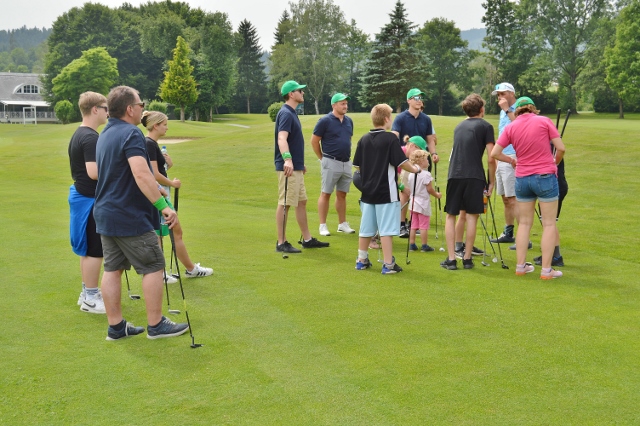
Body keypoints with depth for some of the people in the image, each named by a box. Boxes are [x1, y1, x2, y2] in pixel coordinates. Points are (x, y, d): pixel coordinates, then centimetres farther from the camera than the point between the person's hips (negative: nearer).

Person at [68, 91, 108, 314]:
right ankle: (91, 298, 4)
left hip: (81, 195, 11)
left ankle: (88, 292, 26)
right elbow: (94, 172, -27)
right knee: (95, 250, -3)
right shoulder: (90, 137, -20)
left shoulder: (79, 135, 13)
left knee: (88, 249, 17)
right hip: (90, 198, -11)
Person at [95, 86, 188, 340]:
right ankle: (156, 325, 8)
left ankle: (116, 326, 16)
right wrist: (163, 205, -30)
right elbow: (142, 174, -30)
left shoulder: (105, 135, 13)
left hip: (105, 214, 9)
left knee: (112, 269, 10)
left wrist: (155, 189, 26)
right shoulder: (131, 134, -17)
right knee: (153, 267, 2)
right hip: (130, 217, -9)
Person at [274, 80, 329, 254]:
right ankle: (281, 243, 1)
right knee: (285, 203, -5)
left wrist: (301, 164, 29)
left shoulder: (292, 113, 16)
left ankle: (307, 239, 23)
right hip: (288, 167, -10)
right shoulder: (286, 114, -16)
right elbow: (281, 138, -31)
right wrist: (287, 159, -46)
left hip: (296, 167, 10)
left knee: (301, 202, 14)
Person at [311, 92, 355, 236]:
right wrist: (322, 158, -1)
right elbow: (314, 141, -6)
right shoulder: (325, 121, -10)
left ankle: (343, 224, 20)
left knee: (342, 194, 12)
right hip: (331, 162, -6)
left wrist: (348, 156, 16)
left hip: (346, 163, 6)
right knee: (326, 194, 0)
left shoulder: (349, 121, 8)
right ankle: (323, 226, 5)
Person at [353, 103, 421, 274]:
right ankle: (388, 265, 1)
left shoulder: (364, 140, 4)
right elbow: (402, 163, -13)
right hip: (386, 192, -5)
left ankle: (362, 260, 23)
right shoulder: (391, 138, -11)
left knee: (366, 228, 14)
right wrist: (415, 169, 5)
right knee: (386, 229, -2)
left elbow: (358, 166, 8)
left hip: (367, 191, 6)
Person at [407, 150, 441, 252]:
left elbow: (409, 188, 10)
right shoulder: (426, 174, -16)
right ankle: (424, 245, 5)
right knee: (423, 226, 0)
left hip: (413, 202, 7)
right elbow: (429, 189, -14)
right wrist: (437, 195, 2)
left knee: (413, 225, 11)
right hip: (423, 203, -7)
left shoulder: (411, 174, 4)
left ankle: (412, 244, 13)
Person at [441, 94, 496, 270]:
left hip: (454, 175, 4)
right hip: (474, 176, -4)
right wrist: (491, 182, 6)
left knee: (451, 216, 10)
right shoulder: (485, 126, 5)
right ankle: (467, 258, 6)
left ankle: (451, 259, 4)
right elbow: (491, 158, -2)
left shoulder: (459, 126, 21)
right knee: (472, 216, 4)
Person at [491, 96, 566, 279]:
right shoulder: (544, 121, -4)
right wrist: (554, 163, 13)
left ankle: (520, 266, 17)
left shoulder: (511, 127, 2)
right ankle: (546, 270, 2)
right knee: (549, 224, 3)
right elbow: (560, 148, -6)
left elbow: (494, 154, 0)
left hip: (522, 178, 3)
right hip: (545, 176, -3)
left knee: (524, 223, 14)